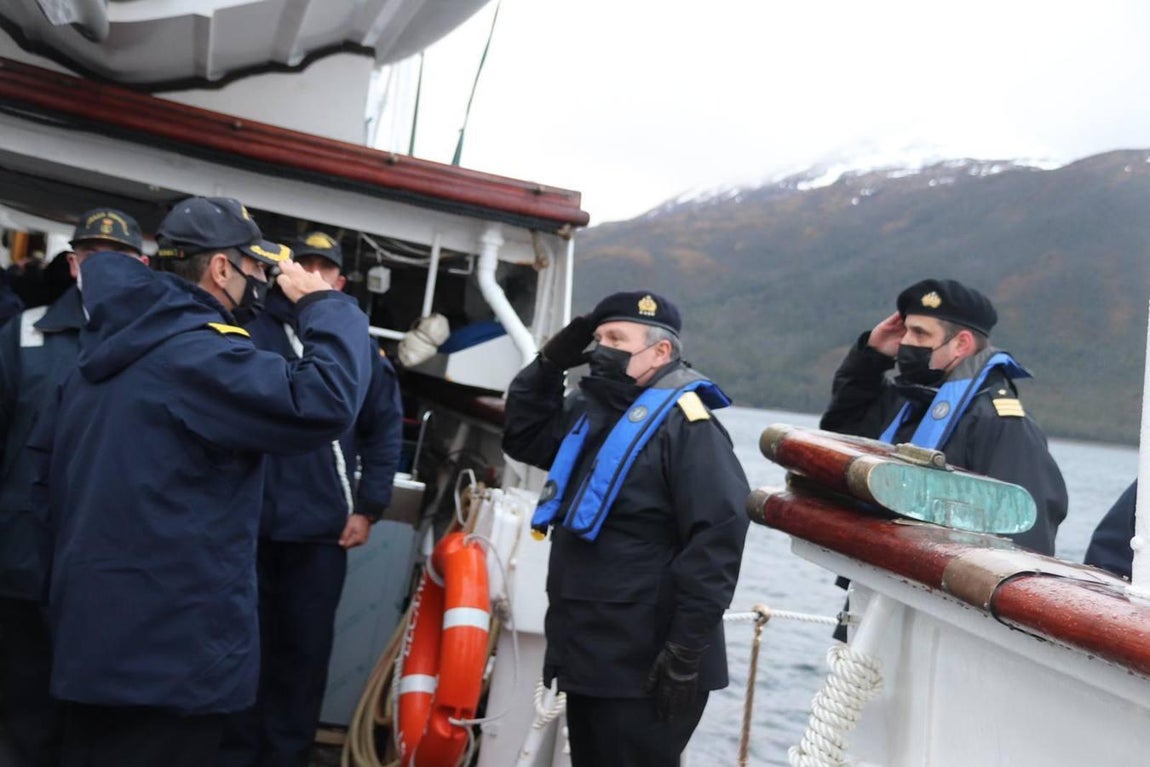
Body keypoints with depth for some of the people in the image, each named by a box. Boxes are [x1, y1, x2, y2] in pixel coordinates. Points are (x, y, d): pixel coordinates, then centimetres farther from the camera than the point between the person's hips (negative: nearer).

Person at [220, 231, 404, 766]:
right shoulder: (253, 332, 0)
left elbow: (385, 430, 9)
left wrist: (368, 508, 4)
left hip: (323, 530, 2)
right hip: (249, 523, -1)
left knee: (305, 652, 9)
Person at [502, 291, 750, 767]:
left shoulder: (684, 423, -15)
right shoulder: (592, 412, 14)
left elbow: (717, 542, -22)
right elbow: (522, 439, 25)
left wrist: (686, 653, -23)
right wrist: (549, 365, 11)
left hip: (644, 669, -9)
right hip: (589, 655, 9)